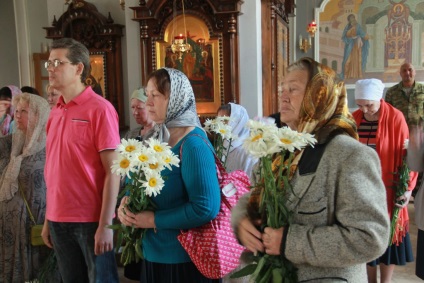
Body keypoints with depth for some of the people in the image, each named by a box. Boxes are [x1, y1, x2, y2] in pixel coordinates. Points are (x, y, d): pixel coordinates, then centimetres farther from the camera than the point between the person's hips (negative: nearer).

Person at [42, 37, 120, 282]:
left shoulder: (100, 109, -11)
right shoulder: (55, 112, 8)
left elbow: (112, 171, -14)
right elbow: (54, 171, 12)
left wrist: (105, 224, -17)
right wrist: (48, 219, 11)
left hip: (91, 219, -6)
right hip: (59, 220, 6)